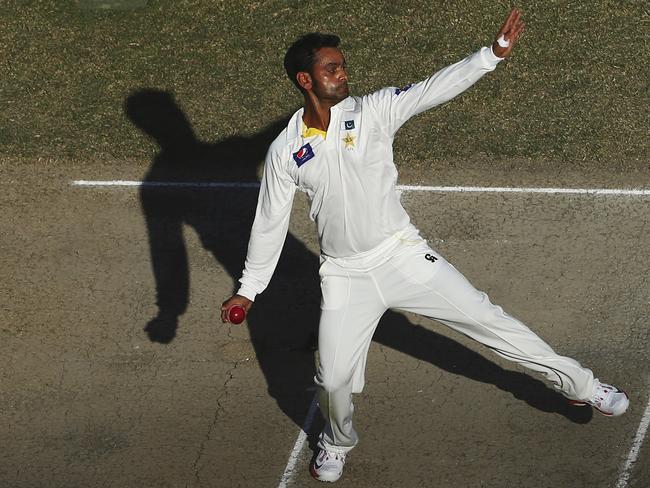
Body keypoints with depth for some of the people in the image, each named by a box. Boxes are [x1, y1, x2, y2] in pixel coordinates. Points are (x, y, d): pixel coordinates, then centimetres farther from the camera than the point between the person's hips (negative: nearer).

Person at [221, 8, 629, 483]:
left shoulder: (372, 110, -8)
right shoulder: (285, 151, -6)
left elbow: (435, 88, -19)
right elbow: (270, 223, 3)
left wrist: (495, 52, -32)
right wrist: (248, 289, 6)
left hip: (404, 255, 0)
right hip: (345, 276, 0)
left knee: (486, 318, 1)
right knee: (334, 379, 2)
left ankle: (578, 383, 18)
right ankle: (337, 442, 37)